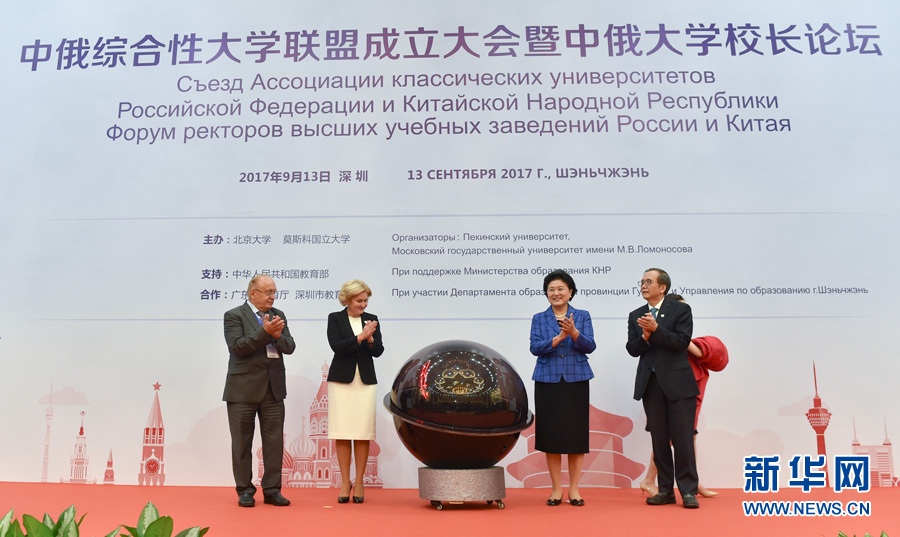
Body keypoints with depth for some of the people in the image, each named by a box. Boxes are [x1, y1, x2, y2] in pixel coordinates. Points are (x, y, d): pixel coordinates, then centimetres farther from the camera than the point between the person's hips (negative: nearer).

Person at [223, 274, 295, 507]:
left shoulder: (278, 315, 12)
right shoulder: (234, 316, -3)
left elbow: (289, 347, 5)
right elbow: (238, 346, -16)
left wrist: (278, 334, -16)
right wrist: (265, 332, -22)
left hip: (274, 388, 4)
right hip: (243, 389, -4)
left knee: (274, 441, 5)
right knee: (242, 443, 5)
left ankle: (272, 490, 14)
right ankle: (245, 490, 17)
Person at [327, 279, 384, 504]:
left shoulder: (371, 319, 9)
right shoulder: (335, 318, 3)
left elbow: (378, 351, 4)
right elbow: (336, 346, -10)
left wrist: (370, 339, -15)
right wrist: (360, 337, -17)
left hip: (365, 381, 2)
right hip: (341, 380, -2)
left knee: (363, 434, 1)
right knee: (342, 434, 1)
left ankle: (359, 483, 11)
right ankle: (345, 482, 12)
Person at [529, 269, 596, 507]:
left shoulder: (582, 316, 6)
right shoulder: (539, 319, 7)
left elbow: (590, 346, -4)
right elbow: (535, 348, -5)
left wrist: (574, 333, -22)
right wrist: (558, 338, -20)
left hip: (576, 380, 0)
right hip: (548, 381, 0)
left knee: (576, 433, 2)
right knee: (551, 434, 2)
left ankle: (574, 489, 12)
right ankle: (556, 489, 13)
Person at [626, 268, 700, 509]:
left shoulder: (680, 309, 1)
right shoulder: (636, 316, 13)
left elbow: (681, 342, -11)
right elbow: (632, 349, 4)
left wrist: (656, 329, -21)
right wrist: (645, 336, -15)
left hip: (678, 382, -4)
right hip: (650, 383, 4)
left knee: (683, 437, -3)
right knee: (659, 438, 8)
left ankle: (688, 491, 5)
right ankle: (666, 490, 15)